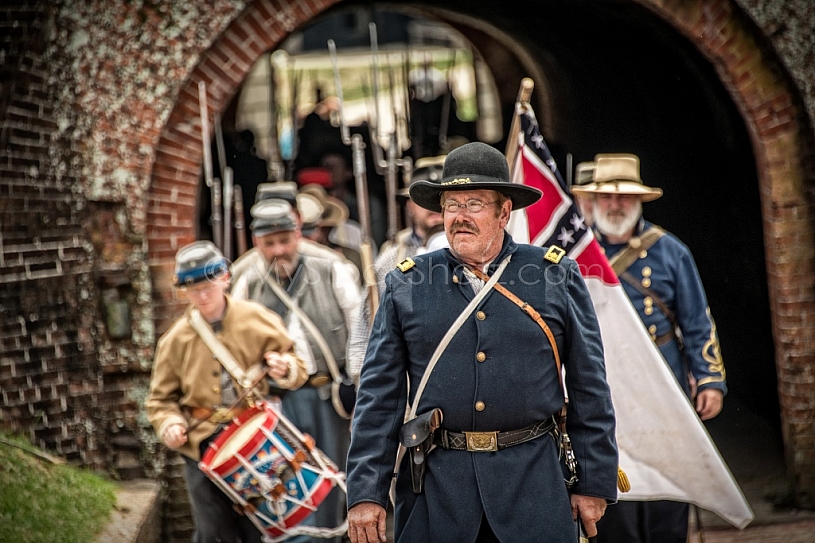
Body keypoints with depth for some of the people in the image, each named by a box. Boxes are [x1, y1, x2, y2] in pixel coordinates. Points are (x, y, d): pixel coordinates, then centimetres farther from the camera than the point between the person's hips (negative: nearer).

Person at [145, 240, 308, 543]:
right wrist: (169, 423, -10)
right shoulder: (176, 339, 1)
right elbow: (161, 398, 9)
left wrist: (285, 369, -16)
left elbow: (297, 369, 6)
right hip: (203, 448, 1)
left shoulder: (257, 320, -2)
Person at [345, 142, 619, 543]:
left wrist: (595, 483, 2)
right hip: (435, 483, 1)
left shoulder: (557, 276, 4)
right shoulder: (405, 284, 5)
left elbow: (589, 387, 5)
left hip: (532, 480, 0)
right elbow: (378, 394, 3)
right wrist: (366, 493, -4)